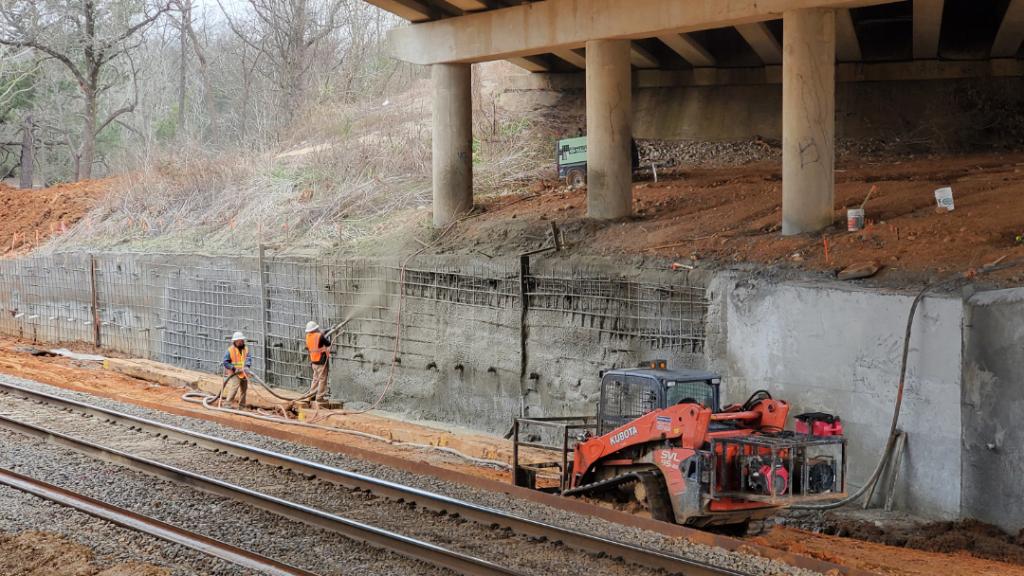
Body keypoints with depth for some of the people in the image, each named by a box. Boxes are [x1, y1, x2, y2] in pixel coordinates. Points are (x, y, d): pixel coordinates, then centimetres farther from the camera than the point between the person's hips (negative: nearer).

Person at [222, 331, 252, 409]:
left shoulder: (245, 349, 4)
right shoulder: (230, 350, -9)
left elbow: (249, 358, -8)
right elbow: (225, 362, -9)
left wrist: (247, 366, -28)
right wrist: (234, 368, -19)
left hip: (244, 373, 6)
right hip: (235, 373, -6)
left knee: (244, 389, 13)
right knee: (235, 386, -22)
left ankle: (242, 405, 26)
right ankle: (228, 403, -18)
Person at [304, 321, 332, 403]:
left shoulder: (308, 336, 0)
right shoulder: (319, 336, -19)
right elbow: (328, 343, -10)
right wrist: (326, 337, 11)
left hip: (314, 361, 7)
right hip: (322, 361, -7)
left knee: (315, 378, 19)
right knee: (322, 379, 0)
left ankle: (312, 395, 21)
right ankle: (319, 397, 0)